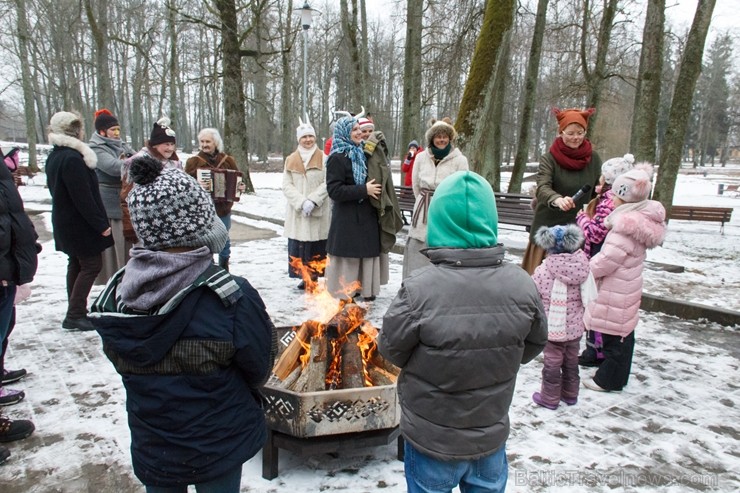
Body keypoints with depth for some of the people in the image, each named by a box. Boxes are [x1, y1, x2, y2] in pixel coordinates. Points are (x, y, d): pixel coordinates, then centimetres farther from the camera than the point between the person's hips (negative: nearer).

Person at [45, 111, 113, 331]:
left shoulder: (54, 157, 10)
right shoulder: (72, 158, -21)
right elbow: (83, 197, -24)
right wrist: (100, 224, -19)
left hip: (65, 222, 10)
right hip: (80, 224, -10)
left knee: (77, 264, 17)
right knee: (91, 264, -3)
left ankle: (76, 311, 25)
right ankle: (74, 315, -1)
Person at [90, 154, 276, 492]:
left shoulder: (115, 297, -15)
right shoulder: (229, 298, -28)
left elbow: (124, 365, -2)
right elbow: (261, 367, -14)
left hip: (151, 448, 3)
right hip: (219, 444, -3)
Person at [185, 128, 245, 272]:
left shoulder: (227, 160, 6)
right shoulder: (193, 161, 0)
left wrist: (241, 187, -9)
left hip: (224, 208, 3)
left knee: (224, 240, 13)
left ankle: (224, 269, 28)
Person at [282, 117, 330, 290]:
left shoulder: (323, 158, 2)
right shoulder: (291, 160, 10)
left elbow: (327, 183, -5)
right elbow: (287, 186, 3)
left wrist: (312, 201, -16)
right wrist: (302, 202, -12)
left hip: (319, 212, -2)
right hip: (297, 212, 2)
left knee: (317, 247, -2)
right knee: (299, 246, 1)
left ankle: (314, 278, 7)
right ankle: (305, 277, 12)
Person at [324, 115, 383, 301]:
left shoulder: (361, 154, 14)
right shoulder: (337, 158, -10)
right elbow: (334, 190, -18)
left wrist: (374, 188, 10)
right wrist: (364, 190, -18)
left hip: (366, 216, 7)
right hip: (346, 219, -7)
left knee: (365, 255, 10)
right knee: (347, 257, -2)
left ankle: (363, 289, 21)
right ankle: (344, 295, 9)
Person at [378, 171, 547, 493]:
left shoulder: (418, 290, -30)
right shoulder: (522, 285, -16)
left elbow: (392, 349, -14)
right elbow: (534, 345, 0)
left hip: (432, 437, -3)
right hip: (491, 435, 3)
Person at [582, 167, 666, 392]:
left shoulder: (626, 230, -26)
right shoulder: (640, 220, 6)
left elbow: (606, 261, -24)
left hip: (616, 292, -10)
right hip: (626, 289, 10)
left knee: (613, 336, 3)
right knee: (623, 333, 19)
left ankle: (608, 380, 17)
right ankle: (618, 375, 34)